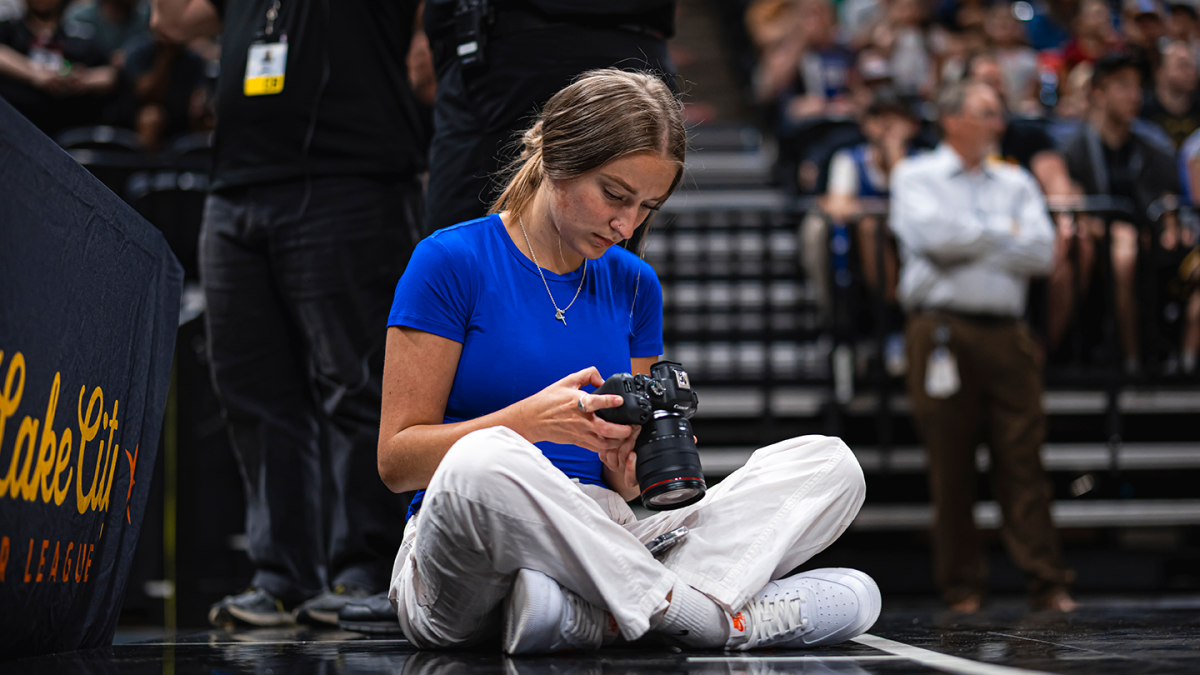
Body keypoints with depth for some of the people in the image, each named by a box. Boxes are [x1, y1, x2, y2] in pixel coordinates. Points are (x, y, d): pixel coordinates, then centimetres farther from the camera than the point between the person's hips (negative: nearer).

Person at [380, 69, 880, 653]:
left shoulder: (633, 285, 15)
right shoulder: (451, 261, -1)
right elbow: (395, 461, -6)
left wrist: (626, 470, -7)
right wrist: (527, 422, -20)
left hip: (601, 549, 6)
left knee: (829, 464, -10)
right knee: (483, 462, -42)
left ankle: (601, 614, -29)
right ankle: (716, 617, -25)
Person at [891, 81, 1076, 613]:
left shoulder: (1016, 183, 19)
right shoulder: (916, 176, 9)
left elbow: (1041, 252, 4)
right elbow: (931, 235, -10)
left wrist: (969, 241, -2)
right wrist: (1002, 233, 2)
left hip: (1006, 334, 3)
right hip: (942, 328, -3)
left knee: (1022, 456, -4)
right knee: (950, 464, -2)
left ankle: (1047, 583, -4)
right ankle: (962, 585, 5)